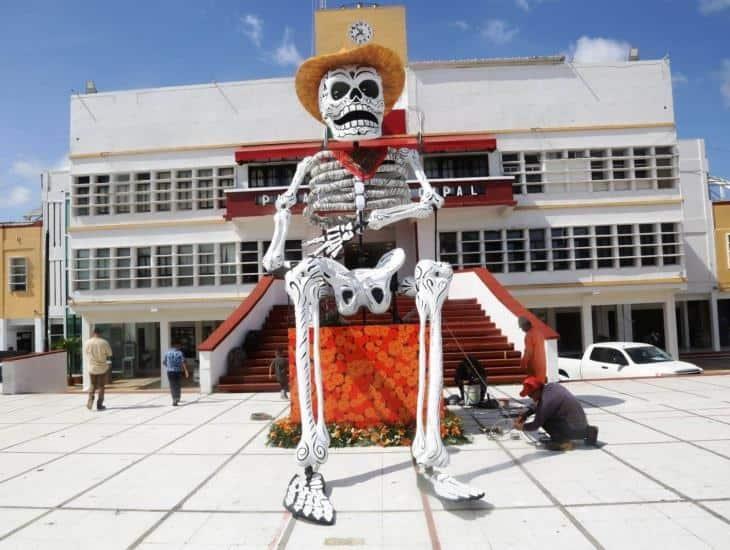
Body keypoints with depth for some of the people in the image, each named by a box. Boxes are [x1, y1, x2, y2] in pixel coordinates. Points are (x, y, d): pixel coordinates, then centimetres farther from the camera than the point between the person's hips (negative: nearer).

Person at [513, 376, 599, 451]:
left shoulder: (546, 400, -21)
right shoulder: (552, 386, 4)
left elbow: (536, 425, -11)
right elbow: (538, 406, 20)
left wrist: (522, 427, 6)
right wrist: (524, 415, 14)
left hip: (574, 430, -8)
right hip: (582, 423, 8)